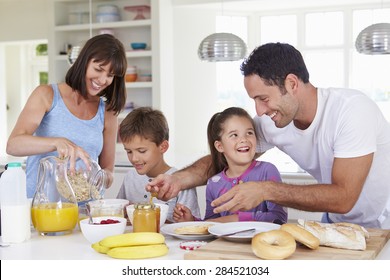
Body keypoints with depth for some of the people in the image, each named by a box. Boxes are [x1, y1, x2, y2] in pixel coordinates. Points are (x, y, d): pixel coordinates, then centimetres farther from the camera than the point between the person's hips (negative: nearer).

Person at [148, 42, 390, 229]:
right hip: (338, 222, 5)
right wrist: (178, 180, -16)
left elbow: (343, 197, -32)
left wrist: (266, 190, -37)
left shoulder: (352, 109, -28)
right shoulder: (270, 122, -10)